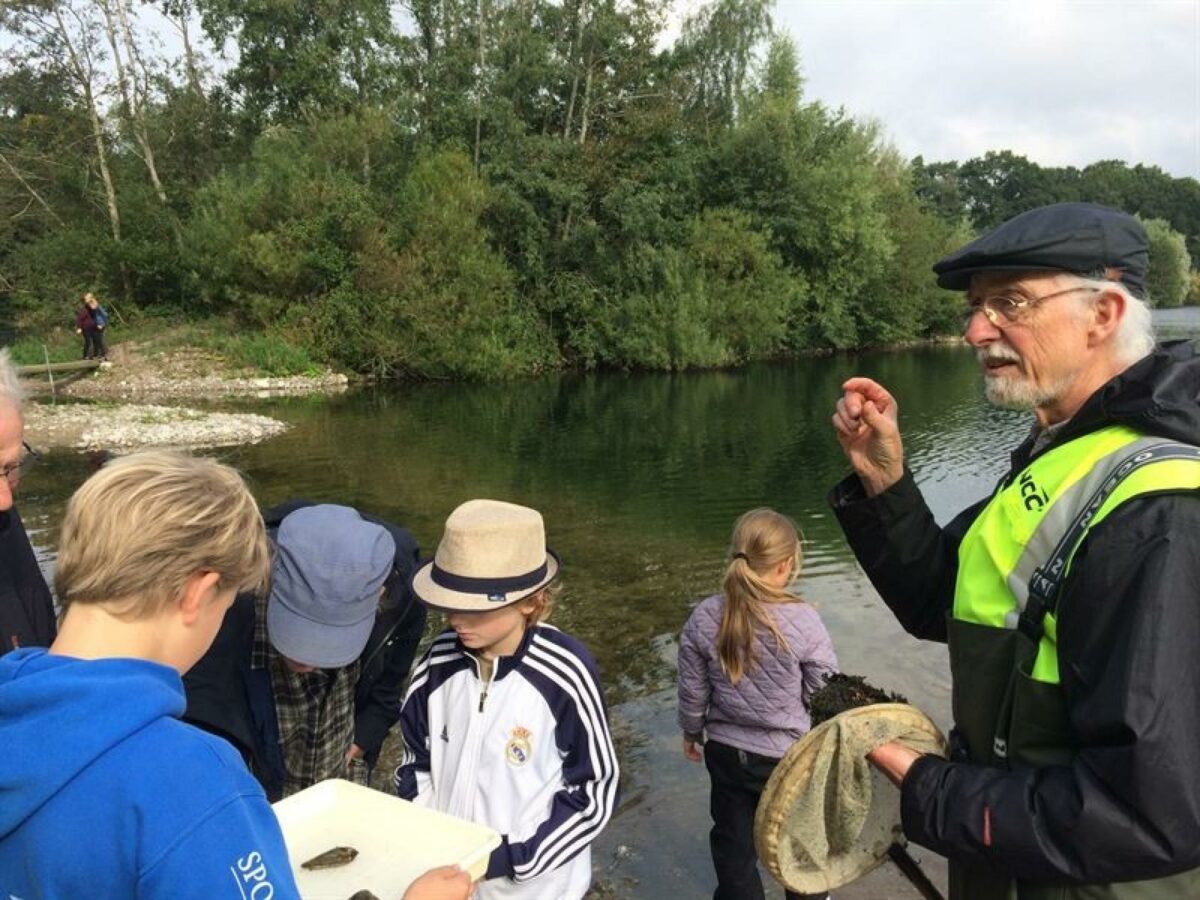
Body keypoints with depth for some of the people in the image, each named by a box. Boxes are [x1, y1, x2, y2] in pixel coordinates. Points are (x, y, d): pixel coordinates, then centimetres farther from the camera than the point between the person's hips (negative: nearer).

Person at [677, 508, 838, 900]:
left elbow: (693, 690, -4)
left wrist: (691, 732, 15)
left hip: (726, 751, 2)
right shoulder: (802, 620, -23)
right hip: (789, 754, -2)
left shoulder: (703, 619, -15)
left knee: (733, 843, 19)